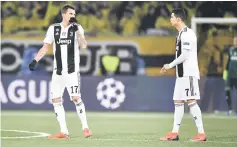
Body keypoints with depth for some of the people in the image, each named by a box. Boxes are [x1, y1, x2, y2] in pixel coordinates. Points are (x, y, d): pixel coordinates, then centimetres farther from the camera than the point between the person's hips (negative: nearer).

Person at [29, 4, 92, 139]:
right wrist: (35, 60, 3)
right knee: (56, 99, 0)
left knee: (76, 98, -14)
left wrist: (77, 30, -24)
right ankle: (64, 132, 6)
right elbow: (46, 47, 12)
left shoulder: (77, 28, -2)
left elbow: (84, 46, -16)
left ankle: (85, 127, -1)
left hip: (72, 71, -4)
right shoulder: (53, 29, 6)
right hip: (58, 72, 4)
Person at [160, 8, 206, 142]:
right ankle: (175, 133, 12)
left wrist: (170, 65, -10)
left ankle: (201, 133, -12)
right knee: (178, 102, 9)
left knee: (191, 101, -12)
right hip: (182, 74, 10)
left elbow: (185, 55, -19)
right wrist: (170, 67, 14)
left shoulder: (187, 33, -14)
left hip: (189, 73, -10)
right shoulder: (181, 34, 17)